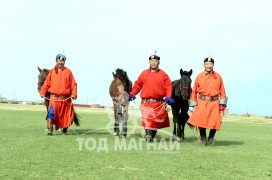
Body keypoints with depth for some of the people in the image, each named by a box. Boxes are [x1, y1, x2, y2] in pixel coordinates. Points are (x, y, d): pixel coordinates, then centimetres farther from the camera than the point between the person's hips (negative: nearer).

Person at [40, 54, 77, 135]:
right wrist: (42, 93, 0)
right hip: (54, 97, 0)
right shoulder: (52, 71, 6)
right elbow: (47, 83, 8)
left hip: (65, 98, 1)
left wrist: (74, 94, -10)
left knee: (66, 115, 11)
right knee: (51, 112, -17)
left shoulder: (68, 71, 3)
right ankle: (49, 129, -15)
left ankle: (64, 129, 31)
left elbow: (73, 84, 1)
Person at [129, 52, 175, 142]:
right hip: (146, 102, 0)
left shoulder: (163, 74, 3)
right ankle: (148, 135, -8)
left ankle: (152, 135, 23)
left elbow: (168, 86, 0)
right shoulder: (144, 73, 6)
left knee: (157, 120, 8)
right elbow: (137, 85, 10)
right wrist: (132, 94, 2)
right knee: (147, 119, -9)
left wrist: (168, 97, -12)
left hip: (159, 103, 1)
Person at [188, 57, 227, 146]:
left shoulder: (218, 76, 4)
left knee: (214, 121, 0)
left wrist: (222, 103, -1)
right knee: (201, 121, -10)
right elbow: (194, 91, 5)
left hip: (214, 102, 1)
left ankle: (211, 139, 20)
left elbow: (222, 90, 5)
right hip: (202, 102, -1)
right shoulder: (199, 76, 3)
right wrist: (194, 103, 1)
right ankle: (203, 139, 9)